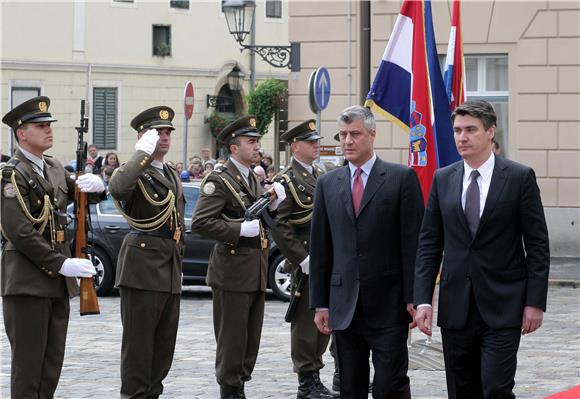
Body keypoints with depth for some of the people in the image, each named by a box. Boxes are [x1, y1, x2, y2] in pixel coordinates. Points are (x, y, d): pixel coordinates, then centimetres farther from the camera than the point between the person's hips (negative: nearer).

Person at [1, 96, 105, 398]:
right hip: (27, 281, -8)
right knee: (28, 364, -4)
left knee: (52, 363, 10)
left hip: (57, 282, 8)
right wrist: (61, 264, -21)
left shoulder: (54, 169, 13)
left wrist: (96, 185, -4)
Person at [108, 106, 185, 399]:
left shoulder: (172, 176, 18)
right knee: (139, 342, -4)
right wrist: (144, 152, -27)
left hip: (170, 269, 8)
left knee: (164, 342, 11)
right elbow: (118, 187, -34)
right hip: (142, 266, -8)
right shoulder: (135, 171, -8)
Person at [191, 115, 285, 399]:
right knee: (232, 336, -1)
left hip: (257, 269, 8)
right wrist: (240, 229, -22)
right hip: (233, 268, -8)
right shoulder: (220, 181, -11)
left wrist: (273, 204, 3)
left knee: (251, 336, 12)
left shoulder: (254, 180, 16)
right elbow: (200, 223, -18)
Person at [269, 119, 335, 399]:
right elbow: (279, 226, -14)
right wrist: (302, 258, -17)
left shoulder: (322, 176, 15)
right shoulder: (287, 180, -8)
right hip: (306, 264, -7)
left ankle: (315, 376, 19)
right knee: (306, 321, -2)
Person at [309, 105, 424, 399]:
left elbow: (413, 242, -4)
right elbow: (319, 248, 11)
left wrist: (413, 297, -9)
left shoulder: (403, 178, -1)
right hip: (345, 305, 4)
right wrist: (320, 303, 7)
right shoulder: (327, 184, 11)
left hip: (388, 304, -4)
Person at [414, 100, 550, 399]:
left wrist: (535, 302, -8)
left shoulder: (520, 178, -2)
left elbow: (537, 244, -2)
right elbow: (429, 244, 8)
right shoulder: (443, 180, 7)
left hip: (503, 307, -4)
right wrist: (423, 299, -1)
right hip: (456, 307, 4)